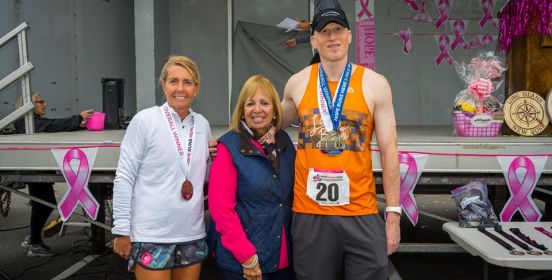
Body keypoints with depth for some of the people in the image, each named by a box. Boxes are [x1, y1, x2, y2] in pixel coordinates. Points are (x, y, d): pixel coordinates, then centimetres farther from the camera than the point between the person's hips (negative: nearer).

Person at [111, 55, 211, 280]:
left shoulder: (202, 125, 5)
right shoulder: (144, 120, -8)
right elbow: (124, 177, -7)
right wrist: (122, 230, -7)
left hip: (192, 235, 5)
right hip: (151, 236, -4)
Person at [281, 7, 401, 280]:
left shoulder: (375, 84, -1)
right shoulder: (297, 83, 3)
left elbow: (388, 151, -1)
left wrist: (393, 213, -4)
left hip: (361, 213, -1)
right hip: (309, 213, 1)